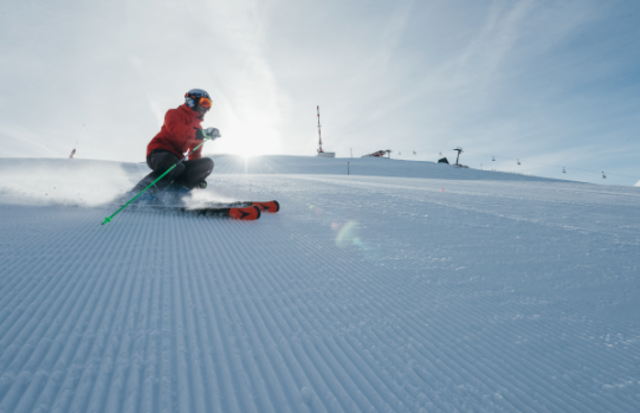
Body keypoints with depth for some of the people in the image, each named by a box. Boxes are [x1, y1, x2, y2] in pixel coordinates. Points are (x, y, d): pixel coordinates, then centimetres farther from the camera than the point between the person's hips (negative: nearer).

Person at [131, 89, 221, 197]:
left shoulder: (197, 128, 23)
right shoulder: (174, 113, 6)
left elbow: (195, 153, 25)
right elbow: (174, 128, -20)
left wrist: (199, 176, 10)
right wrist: (202, 133, -34)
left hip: (176, 160, 6)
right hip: (158, 153, -6)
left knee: (207, 163, -14)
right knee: (176, 167, -39)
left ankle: (173, 190, -24)